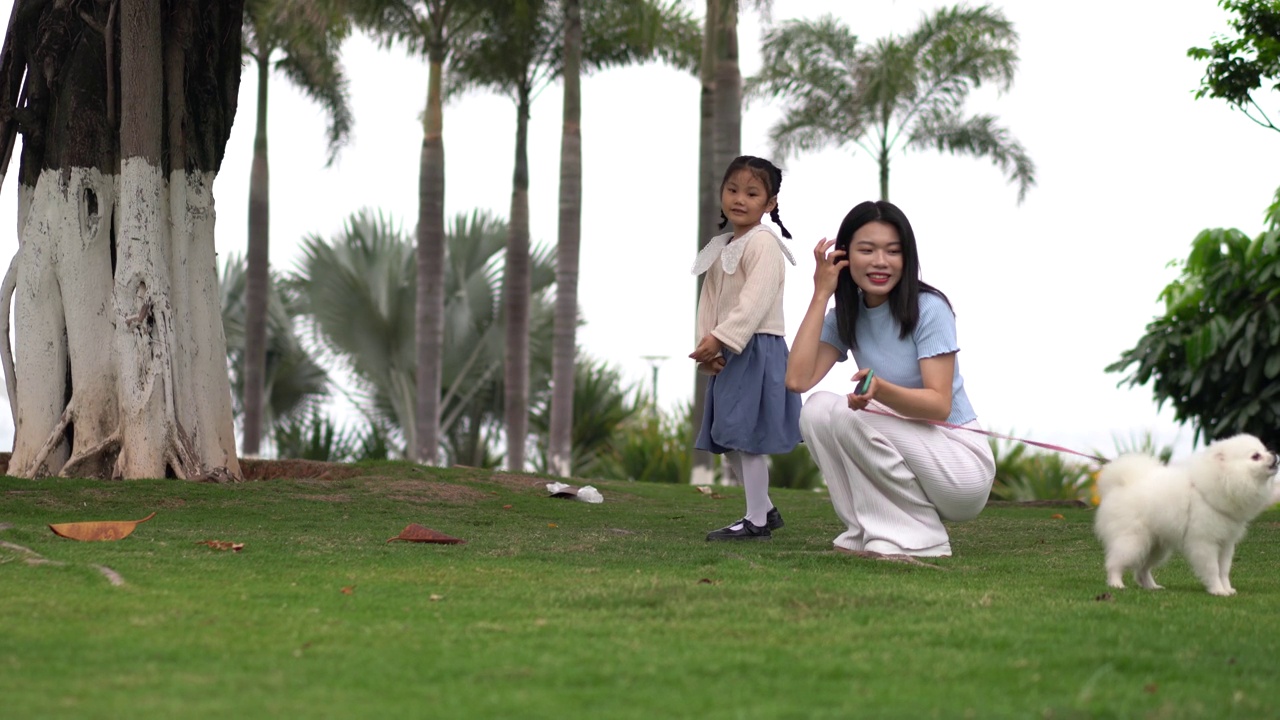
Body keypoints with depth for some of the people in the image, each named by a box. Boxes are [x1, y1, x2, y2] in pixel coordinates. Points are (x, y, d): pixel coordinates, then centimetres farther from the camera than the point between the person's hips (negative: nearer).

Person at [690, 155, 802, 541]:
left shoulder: (762, 242, -11)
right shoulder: (720, 248, 17)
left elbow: (755, 301, -21)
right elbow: (710, 301, 12)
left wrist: (720, 338, -26)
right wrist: (706, 345, -3)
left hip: (757, 351, -9)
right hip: (725, 353, 9)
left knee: (746, 436, -8)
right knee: (727, 442, 13)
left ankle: (757, 521, -2)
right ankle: (765, 510, 24)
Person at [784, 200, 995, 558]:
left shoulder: (929, 310, -12)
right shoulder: (845, 317, 5)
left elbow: (940, 404, -19)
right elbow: (798, 379, -12)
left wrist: (879, 389, -38)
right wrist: (821, 293, -9)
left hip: (963, 464, -6)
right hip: (905, 450, 6)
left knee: (851, 415, -25)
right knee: (816, 410, -12)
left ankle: (920, 537, -16)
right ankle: (868, 533, -6)